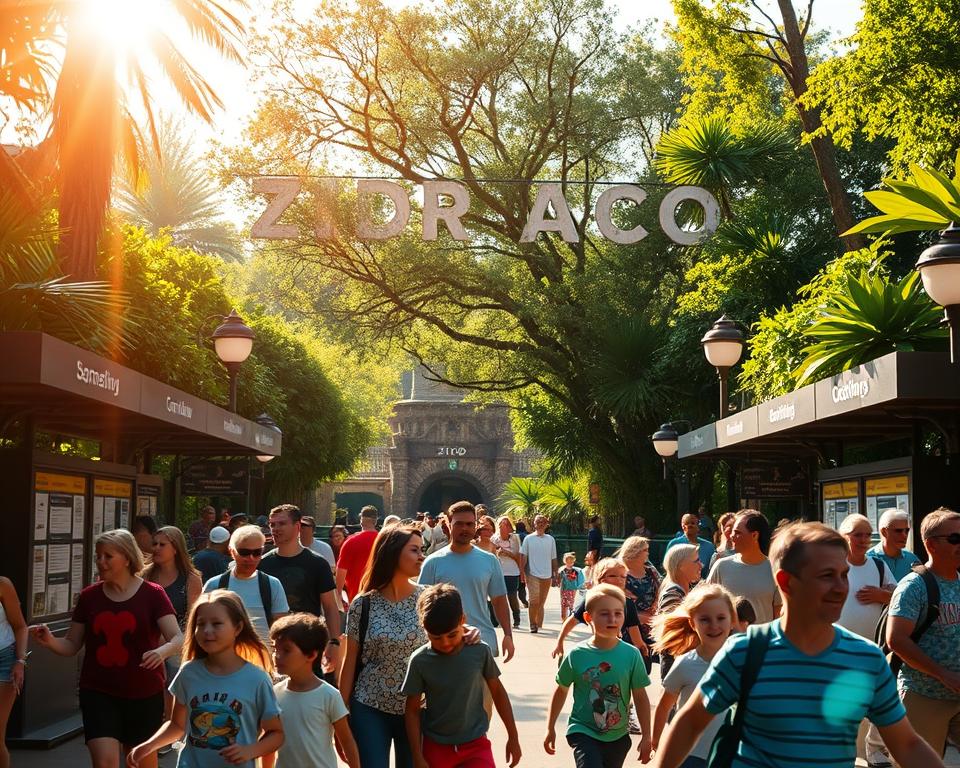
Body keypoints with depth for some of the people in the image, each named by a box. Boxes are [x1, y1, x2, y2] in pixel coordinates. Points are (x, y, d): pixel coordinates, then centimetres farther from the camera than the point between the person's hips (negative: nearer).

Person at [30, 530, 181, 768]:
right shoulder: (89, 596, 3)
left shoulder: (152, 594, -6)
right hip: (98, 693, 1)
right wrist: (50, 642, -13)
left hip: (143, 694, -1)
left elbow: (177, 638, -13)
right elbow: (72, 645, 8)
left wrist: (161, 652, -35)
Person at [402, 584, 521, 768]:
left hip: (476, 745, 0)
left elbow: (497, 692, 4)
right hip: (436, 748, 0)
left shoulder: (480, 651, -10)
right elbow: (412, 710, -3)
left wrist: (513, 737, 9)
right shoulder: (420, 661, -12)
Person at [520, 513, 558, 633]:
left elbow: (553, 559, 12)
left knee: (541, 602, 9)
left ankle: (539, 624, 18)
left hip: (547, 576, 3)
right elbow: (523, 557, 0)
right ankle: (533, 624, -4)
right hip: (533, 575, -3)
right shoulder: (528, 539, 1)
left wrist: (555, 576, 11)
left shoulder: (550, 539, 9)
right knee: (534, 601, -13)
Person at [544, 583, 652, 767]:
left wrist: (646, 737, 0)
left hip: (618, 737, 2)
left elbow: (640, 697, -1)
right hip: (583, 732, -2)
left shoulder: (631, 655, -10)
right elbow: (561, 691, 4)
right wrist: (550, 728, 11)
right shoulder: (577, 655, -10)